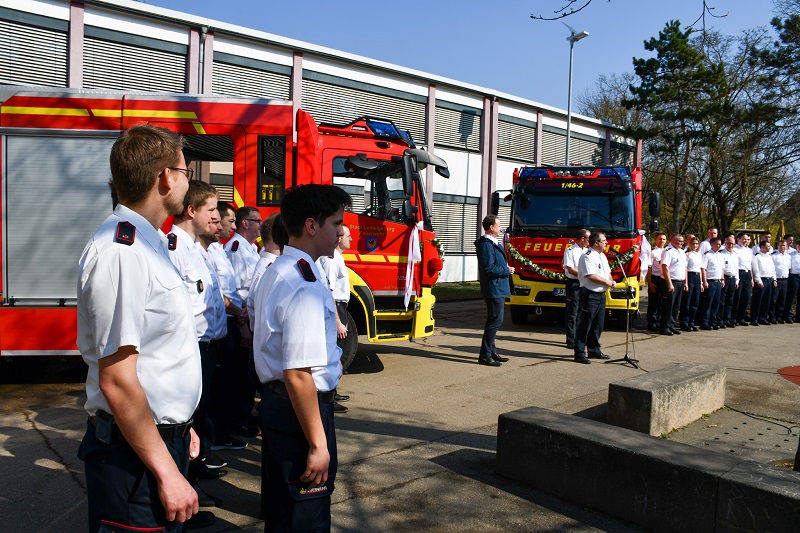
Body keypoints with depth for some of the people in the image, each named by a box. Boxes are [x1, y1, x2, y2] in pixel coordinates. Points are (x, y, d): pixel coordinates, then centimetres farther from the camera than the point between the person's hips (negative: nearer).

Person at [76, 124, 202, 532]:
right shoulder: (122, 251, -22)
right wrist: (167, 471, -20)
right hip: (134, 452, -9)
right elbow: (117, 380, -25)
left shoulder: (147, 241, 10)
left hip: (162, 434, 9)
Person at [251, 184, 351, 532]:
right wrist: (317, 444, -22)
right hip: (298, 409, -10)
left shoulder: (274, 273, 9)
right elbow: (298, 375, -28)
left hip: (274, 400, 10)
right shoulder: (305, 286, -23)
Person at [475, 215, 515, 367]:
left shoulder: (494, 244, 16)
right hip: (494, 289, -11)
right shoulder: (486, 245, -17)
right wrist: (507, 271, -13)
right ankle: (485, 355, -4)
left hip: (498, 289, 11)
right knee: (495, 320, -9)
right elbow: (489, 268, -24)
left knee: (494, 320, 16)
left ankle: (491, 352, 26)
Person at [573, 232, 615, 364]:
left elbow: (607, 272, 23)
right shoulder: (587, 257, -14)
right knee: (584, 325, -5)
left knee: (597, 325, 16)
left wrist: (612, 281, 2)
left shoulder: (602, 256, 16)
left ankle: (594, 350, 27)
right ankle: (579, 354, -1)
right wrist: (607, 282, -12)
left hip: (601, 294, 10)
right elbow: (591, 276, -22)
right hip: (590, 295, -9)